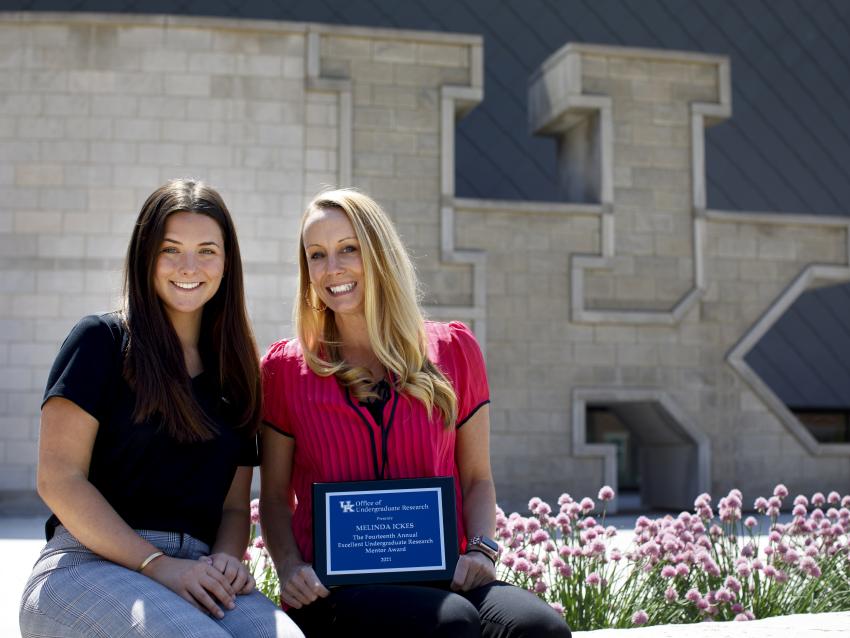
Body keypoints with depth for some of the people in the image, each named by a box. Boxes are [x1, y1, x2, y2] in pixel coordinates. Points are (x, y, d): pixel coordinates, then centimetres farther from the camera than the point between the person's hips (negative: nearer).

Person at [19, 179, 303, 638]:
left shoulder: (236, 372, 18)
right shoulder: (102, 340, 4)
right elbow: (59, 479, -5)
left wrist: (226, 560, -6)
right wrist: (157, 565, -13)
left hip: (196, 579, 4)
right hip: (89, 565, -3)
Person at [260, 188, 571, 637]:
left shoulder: (453, 352, 11)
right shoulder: (286, 367, 9)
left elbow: (476, 478, 13)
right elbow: (274, 496, 11)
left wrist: (480, 550, -5)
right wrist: (289, 567, -8)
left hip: (441, 578, 2)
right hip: (334, 584, -2)